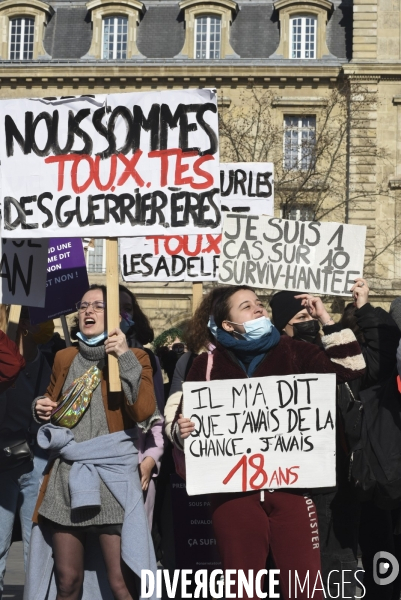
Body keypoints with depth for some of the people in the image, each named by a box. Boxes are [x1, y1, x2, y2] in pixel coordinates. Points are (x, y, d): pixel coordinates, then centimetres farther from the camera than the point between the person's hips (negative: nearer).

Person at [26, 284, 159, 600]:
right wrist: (42, 408, 5)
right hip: (67, 477, 4)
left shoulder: (135, 358, 0)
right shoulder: (65, 358, 12)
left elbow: (144, 412, -16)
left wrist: (125, 358, -18)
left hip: (113, 476, -4)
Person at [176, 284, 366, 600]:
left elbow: (350, 367, 1)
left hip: (290, 485, 0)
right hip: (233, 490, 0)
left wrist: (326, 319, -2)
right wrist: (181, 429, -12)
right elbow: (184, 414, 11)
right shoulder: (209, 364, 7)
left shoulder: (291, 352, 9)